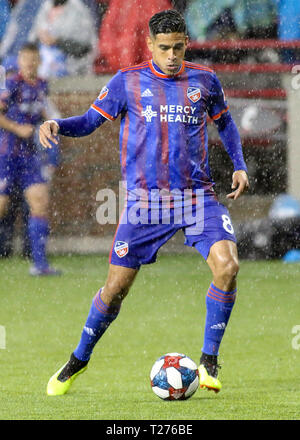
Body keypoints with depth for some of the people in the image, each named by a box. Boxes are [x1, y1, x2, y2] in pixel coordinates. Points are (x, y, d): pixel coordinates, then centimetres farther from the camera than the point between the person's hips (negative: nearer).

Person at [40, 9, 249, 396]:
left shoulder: (204, 81, 7)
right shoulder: (128, 82, 2)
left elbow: (225, 122, 24)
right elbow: (89, 122, 6)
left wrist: (239, 165, 13)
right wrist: (56, 125, -14)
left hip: (198, 197, 1)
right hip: (145, 200, -1)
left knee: (227, 265, -20)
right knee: (116, 286, 0)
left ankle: (208, 361, -4)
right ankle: (78, 360, 24)